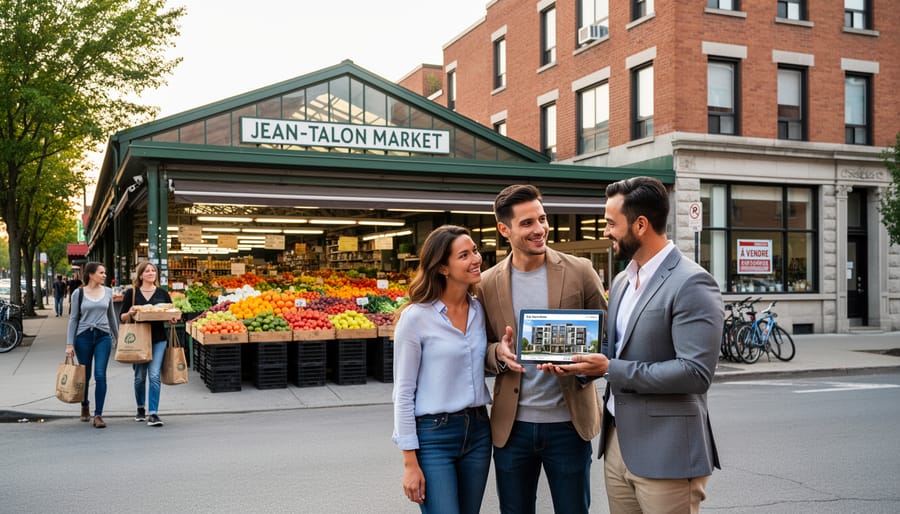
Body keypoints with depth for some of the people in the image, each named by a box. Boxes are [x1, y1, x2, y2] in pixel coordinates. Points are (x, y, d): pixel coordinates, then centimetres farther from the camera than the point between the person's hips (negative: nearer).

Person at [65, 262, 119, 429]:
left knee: (100, 375, -9)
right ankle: (85, 406, 36)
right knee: (85, 375, 11)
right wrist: (69, 344, -3)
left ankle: (98, 415, -5)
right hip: (83, 336, -1)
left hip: (103, 336, 1)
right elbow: (73, 318, 2)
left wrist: (118, 337, 17)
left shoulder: (107, 292, 6)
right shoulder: (79, 293, 0)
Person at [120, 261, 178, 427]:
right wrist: (130, 313, -17)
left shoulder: (163, 293, 7)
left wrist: (173, 319, -11)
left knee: (155, 375, -10)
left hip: (158, 339, 0)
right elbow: (122, 317, 4)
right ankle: (140, 409, 30)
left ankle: (153, 413, -8)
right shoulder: (131, 293, 3)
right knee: (140, 376, 10)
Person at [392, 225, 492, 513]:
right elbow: (404, 392, -10)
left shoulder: (480, 310, 4)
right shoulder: (416, 317, -13)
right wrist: (410, 462, -11)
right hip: (433, 435, -6)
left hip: (478, 431, 6)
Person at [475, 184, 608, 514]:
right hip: (512, 425, 2)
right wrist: (498, 353, -15)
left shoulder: (580, 271, -3)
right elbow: (481, 352, 8)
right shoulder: (487, 284, 1)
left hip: (568, 423, -1)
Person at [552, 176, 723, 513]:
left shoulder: (692, 284, -15)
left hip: (665, 453, -8)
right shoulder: (622, 281, 11)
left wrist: (611, 370, -20)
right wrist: (583, 362, -1)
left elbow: (696, 372, -22)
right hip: (617, 442, 8)